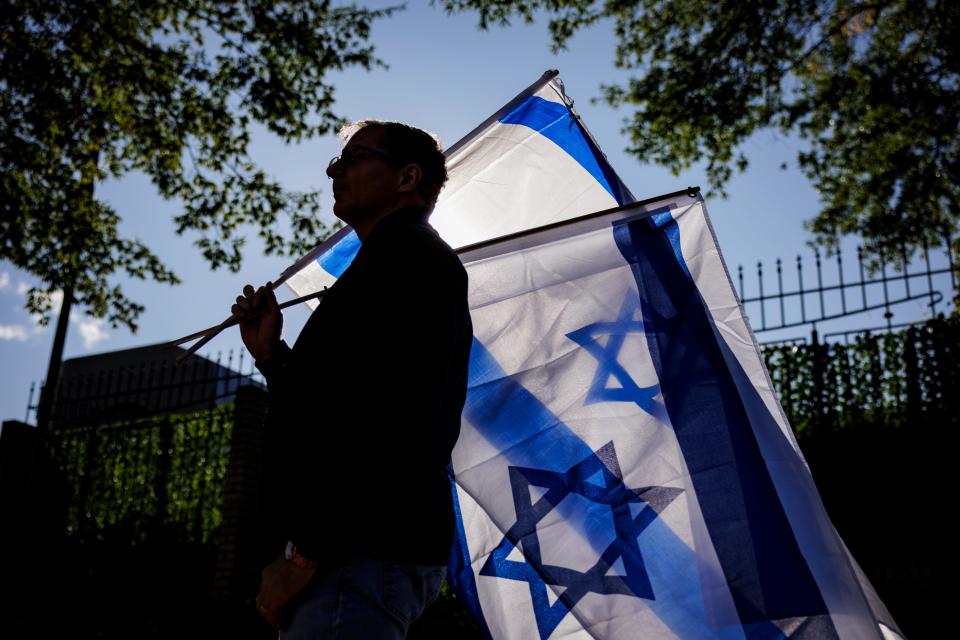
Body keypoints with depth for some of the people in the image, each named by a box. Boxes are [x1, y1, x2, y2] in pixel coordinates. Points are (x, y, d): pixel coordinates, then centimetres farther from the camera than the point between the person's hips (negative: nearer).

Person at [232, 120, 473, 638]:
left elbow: (396, 418, -21)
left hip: (363, 555, -10)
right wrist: (270, 353, 14)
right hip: (358, 550, 10)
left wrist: (306, 553, -21)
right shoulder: (392, 263, 25)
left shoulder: (414, 259, -6)